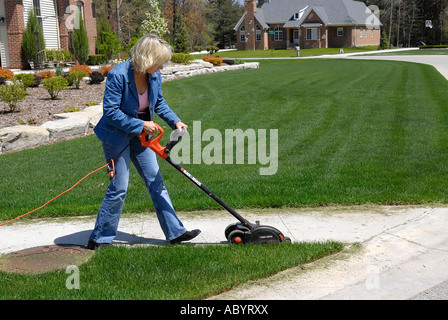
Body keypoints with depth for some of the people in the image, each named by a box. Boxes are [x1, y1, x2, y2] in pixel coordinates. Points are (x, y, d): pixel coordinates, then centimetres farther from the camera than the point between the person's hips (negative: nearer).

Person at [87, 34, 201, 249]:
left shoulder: (154, 76, -5)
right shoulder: (118, 75, -25)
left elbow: (159, 103, 11)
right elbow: (110, 112, -23)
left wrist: (175, 121, -4)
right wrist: (140, 125, -22)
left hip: (140, 136, 7)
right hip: (117, 136, -7)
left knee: (156, 182, 7)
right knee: (119, 188, -3)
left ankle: (175, 232, 14)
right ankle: (99, 239, 12)